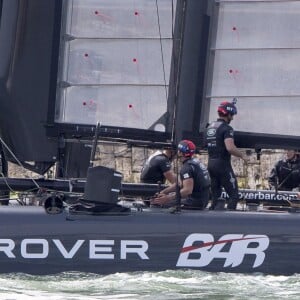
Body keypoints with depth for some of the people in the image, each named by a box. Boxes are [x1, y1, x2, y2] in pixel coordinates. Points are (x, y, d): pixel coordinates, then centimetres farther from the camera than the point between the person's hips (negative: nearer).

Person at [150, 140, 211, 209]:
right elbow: (179, 184, 19)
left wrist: (167, 198, -26)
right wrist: (163, 192, 14)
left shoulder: (187, 167, -18)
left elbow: (187, 190, -27)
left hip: (194, 202, -10)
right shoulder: (196, 162, 15)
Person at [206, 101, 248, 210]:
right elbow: (230, 148, -25)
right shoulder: (226, 128, -13)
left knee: (215, 195, 15)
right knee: (234, 195, -4)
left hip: (211, 164, 8)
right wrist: (242, 156, -12)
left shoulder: (209, 127, 14)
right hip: (223, 165, -8)